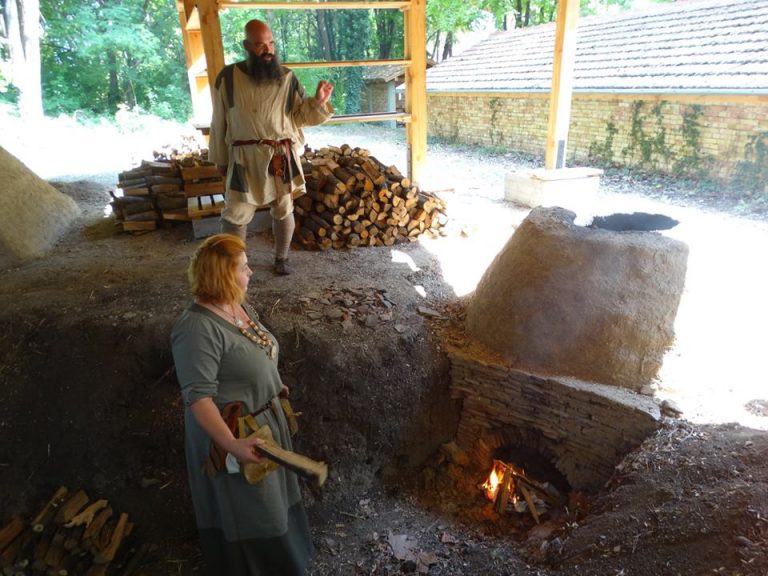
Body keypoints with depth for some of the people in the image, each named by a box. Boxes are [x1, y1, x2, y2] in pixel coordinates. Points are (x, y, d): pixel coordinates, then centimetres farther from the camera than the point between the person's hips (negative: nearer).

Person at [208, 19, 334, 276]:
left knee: (283, 210, 13)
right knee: (235, 214, 3)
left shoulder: (287, 77, -1)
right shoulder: (228, 77, -3)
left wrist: (318, 101, -16)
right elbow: (219, 122, 4)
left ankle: (281, 259, 33)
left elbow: (301, 115, 3)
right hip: (246, 158, -1)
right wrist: (221, 159, 8)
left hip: (282, 156, 1)